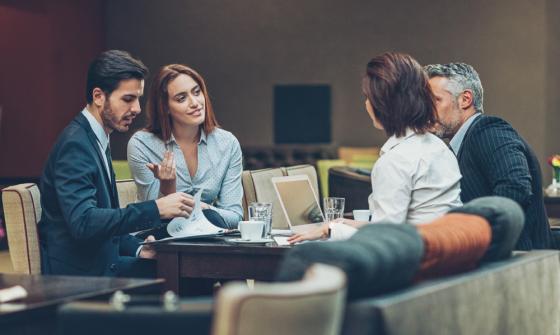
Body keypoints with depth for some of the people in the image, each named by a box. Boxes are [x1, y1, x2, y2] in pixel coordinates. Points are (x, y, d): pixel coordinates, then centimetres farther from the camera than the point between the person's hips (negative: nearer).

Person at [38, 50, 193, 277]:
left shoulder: (96, 140, 15)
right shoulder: (75, 143, -14)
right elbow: (82, 222, -27)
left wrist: (137, 248, 1)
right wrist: (155, 209, -28)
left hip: (103, 263, 9)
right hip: (79, 274, -9)